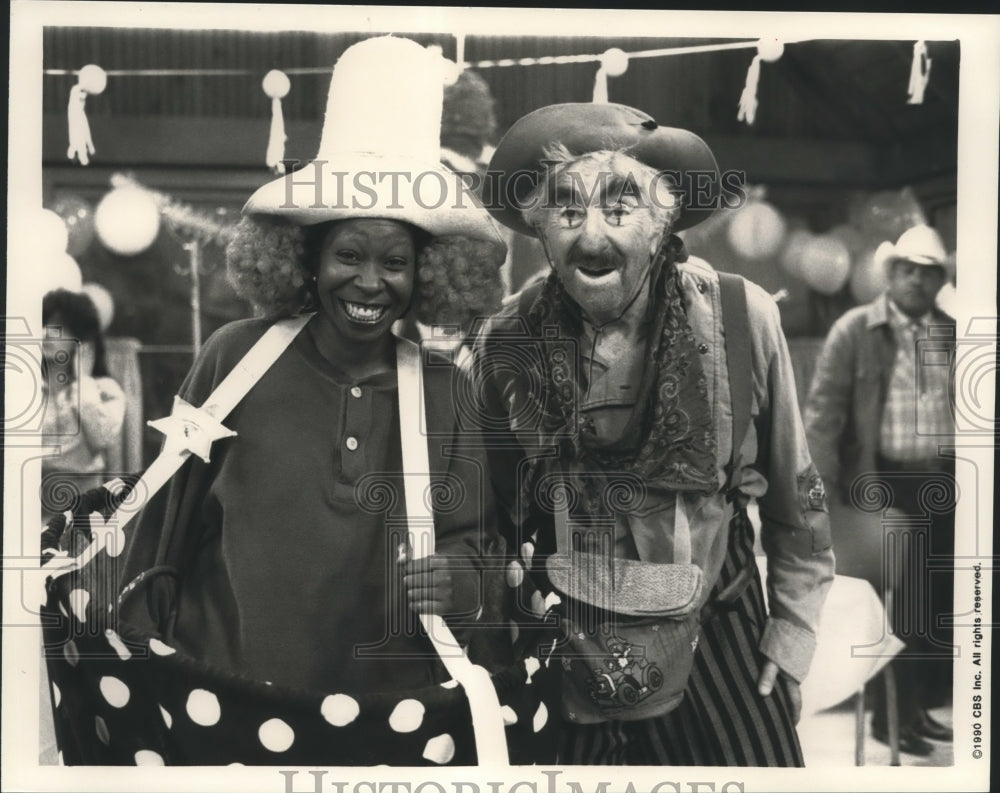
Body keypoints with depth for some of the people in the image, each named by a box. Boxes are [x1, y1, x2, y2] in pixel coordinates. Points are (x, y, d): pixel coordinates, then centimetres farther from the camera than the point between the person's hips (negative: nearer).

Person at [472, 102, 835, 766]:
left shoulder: (744, 320, -14)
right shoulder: (505, 345, -11)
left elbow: (796, 504, -2)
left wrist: (791, 638, 0)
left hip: (718, 641, 0)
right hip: (567, 662, 1)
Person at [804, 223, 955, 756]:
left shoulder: (952, 334, 8)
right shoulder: (855, 331, -3)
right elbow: (822, 413, -6)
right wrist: (824, 493, -11)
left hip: (943, 484, 4)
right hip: (885, 482, -4)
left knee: (940, 606, 10)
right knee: (896, 606, 1)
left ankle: (921, 707, 26)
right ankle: (891, 716, 16)